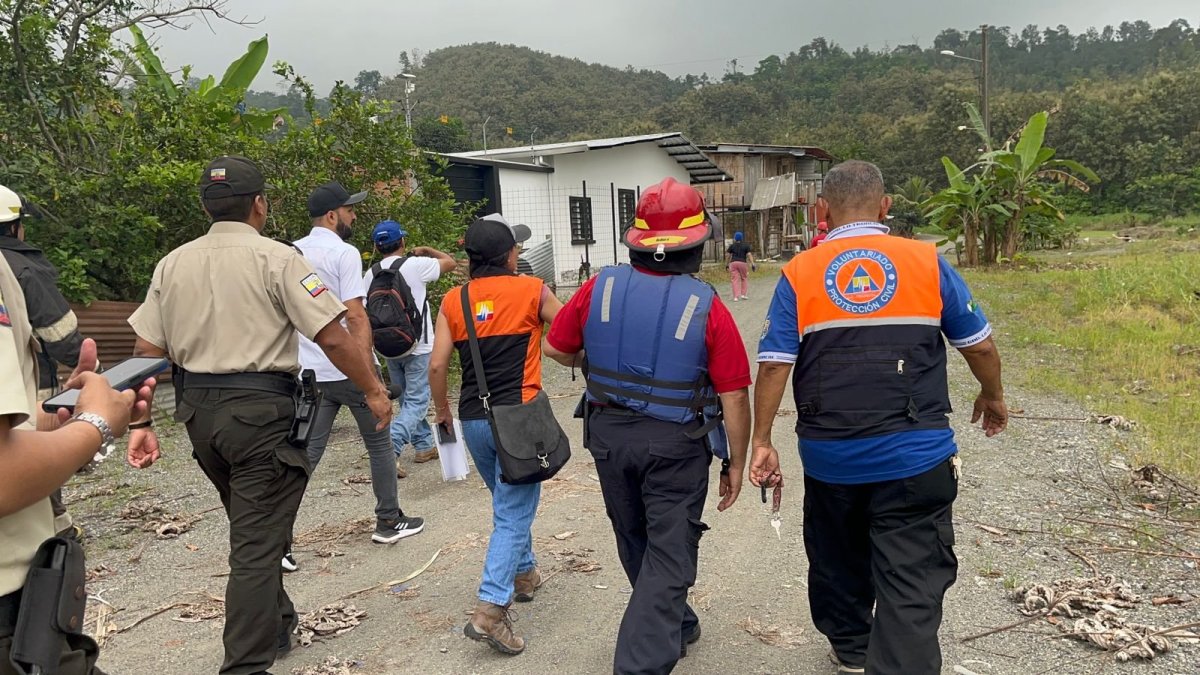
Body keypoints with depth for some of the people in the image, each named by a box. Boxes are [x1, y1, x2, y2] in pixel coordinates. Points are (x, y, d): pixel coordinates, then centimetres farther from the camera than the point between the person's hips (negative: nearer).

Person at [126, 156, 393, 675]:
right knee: (257, 542, 1)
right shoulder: (276, 258, -11)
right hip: (260, 412, -7)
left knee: (251, 525, 24)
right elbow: (333, 338, -15)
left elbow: (146, 351, 5)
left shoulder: (173, 264, 6)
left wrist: (140, 423, 10)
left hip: (199, 413, 7)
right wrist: (374, 391, -5)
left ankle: (276, 626, 42)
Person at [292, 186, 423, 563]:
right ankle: (389, 521, 24)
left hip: (311, 371, 6)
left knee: (307, 452, 7)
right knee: (378, 443, 12)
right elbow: (354, 315, -20)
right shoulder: (344, 253, -13)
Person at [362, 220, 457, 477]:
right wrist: (426, 250, 19)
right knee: (416, 402, -3)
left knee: (407, 398, 19)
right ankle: (389, 448, -19)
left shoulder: (370, 275, 3)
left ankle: (424, 445, 29)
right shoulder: (416, 265, -11)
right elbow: (451, 263, 3)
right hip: (417, 347, -5)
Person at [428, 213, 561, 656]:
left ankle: (523, 573, 40)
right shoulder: (531, 290, -4)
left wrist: (442, 410, 14)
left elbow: (437, 365, 0)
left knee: (510, 501, 25)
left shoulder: (454, 300, 4)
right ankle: (490, 609, -10)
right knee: (513, 512, -1)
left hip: (473, 419, 5)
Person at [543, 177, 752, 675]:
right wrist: (736, 464, 0)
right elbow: (734, 397, -13)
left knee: (636, 545, 24)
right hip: (675, 445, -4)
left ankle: (674, 627, 45)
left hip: (608, 434, 4)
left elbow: (555, 348, 4)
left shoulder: (600, 288, -8)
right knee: (669, 555, 8)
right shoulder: (707, 308, -15)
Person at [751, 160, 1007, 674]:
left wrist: (762, 442, 2)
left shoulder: (799, 273, -2)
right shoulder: (927, 262, -1)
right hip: (914, 455, -2)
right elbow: (979, 344, 5)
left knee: (837, 559, 24)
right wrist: (993, 396, 24)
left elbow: (774, 365, -7)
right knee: (913, 584, 4)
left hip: (830, 456, 2)